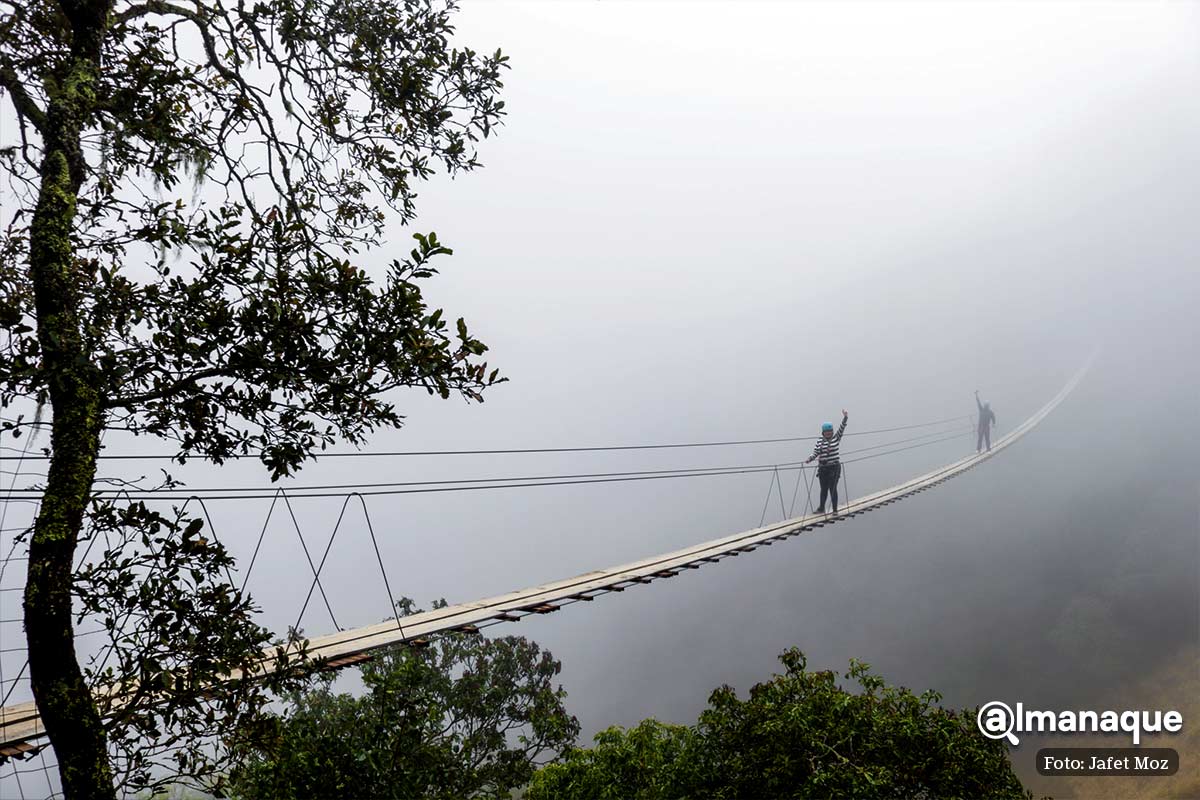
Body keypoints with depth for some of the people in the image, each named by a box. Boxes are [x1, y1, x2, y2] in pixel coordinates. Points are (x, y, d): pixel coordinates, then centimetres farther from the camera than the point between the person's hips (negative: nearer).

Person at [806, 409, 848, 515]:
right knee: (823, 489, 12)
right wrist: (809, 459, -15)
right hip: (823, 468, 3)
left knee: (833, 488, -5)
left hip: (834, 467, -3)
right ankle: (821, 508, 25)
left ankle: (835, 510, 3)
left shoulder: (836, 438, 1)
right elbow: (815, 453, 2)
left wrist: (845, 418, -24)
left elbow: (841, 428, -11)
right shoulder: (819, 441, 5)